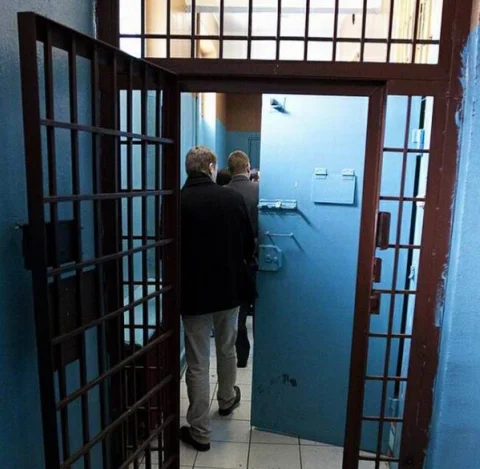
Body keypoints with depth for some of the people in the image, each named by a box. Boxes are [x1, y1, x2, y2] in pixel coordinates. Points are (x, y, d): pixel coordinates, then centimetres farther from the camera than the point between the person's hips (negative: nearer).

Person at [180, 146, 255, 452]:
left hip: (194, 292, -2)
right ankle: (227, 399, 47)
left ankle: (200, 432, 20)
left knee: (197, 364, 9)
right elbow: (249, 244, 0)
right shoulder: (233, 198, -7)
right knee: (227, 350, 24)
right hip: (230, 288, 3)